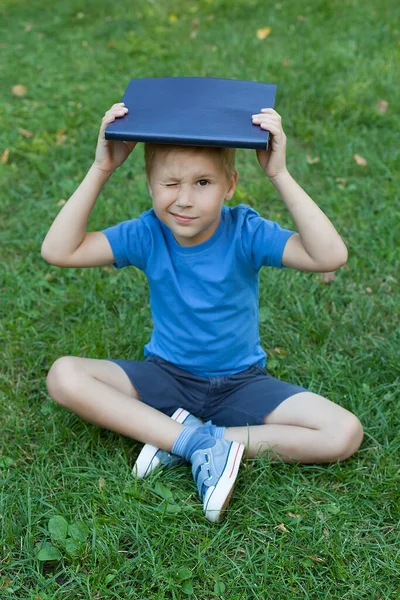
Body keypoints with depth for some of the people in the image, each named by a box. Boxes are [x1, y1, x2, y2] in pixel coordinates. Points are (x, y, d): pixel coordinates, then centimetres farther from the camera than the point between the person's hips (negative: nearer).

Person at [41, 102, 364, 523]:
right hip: (166, 377, 1)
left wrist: (279, 174, -38)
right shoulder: (147, 235, -11)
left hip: (240, 384, -1)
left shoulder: (245, 233, -18)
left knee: (345, 433, -22)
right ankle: (200, 441, -24)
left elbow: (330, 257, -34)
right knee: (63, 376, -22)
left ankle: (178, 441, -20)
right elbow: (58, 251, -20)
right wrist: (101, 169, -25)